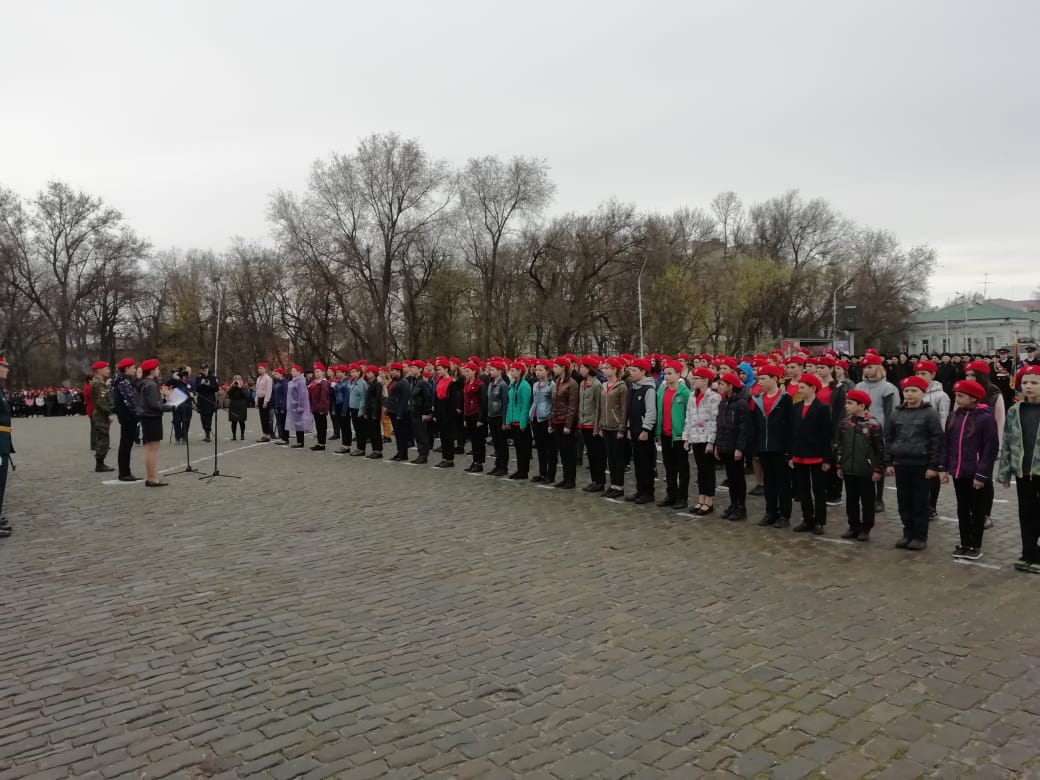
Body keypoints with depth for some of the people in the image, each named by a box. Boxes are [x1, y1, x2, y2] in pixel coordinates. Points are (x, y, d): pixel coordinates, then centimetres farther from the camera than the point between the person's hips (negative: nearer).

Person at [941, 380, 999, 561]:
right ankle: (964, 543, 25)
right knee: (962, 509, 14)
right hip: (958, 472, 6)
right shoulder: (954, 416, 6)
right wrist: (944, 468, 6)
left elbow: (990, 449, -14)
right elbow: (947, 444, 11)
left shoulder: (985, 418, -13)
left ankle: (976, 546, 18)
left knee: (977, 510, 7)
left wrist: (982, 474, -16)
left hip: (976, 474, -6)